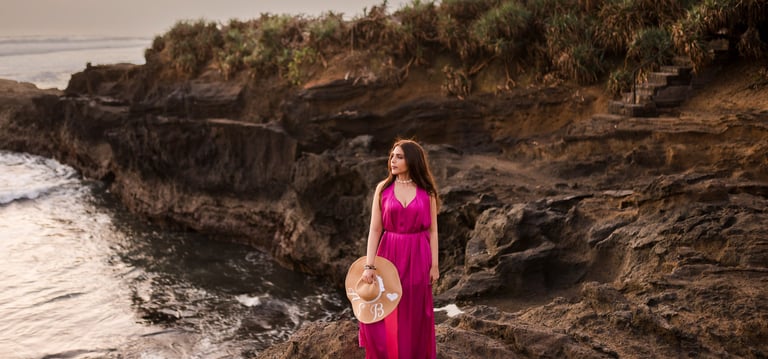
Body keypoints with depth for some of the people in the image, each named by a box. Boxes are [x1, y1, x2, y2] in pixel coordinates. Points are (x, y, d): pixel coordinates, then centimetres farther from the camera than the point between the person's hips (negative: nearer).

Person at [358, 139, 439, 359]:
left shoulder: (427, 192, 0)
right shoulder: (383, 188, -1)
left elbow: (432, 231, 3)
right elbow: (375, 229, -3)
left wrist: (434, 265, 0)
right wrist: (369, 265, -9)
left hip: (417, 258, 0)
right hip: (388, 255, 0)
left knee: (414, 316, 9)